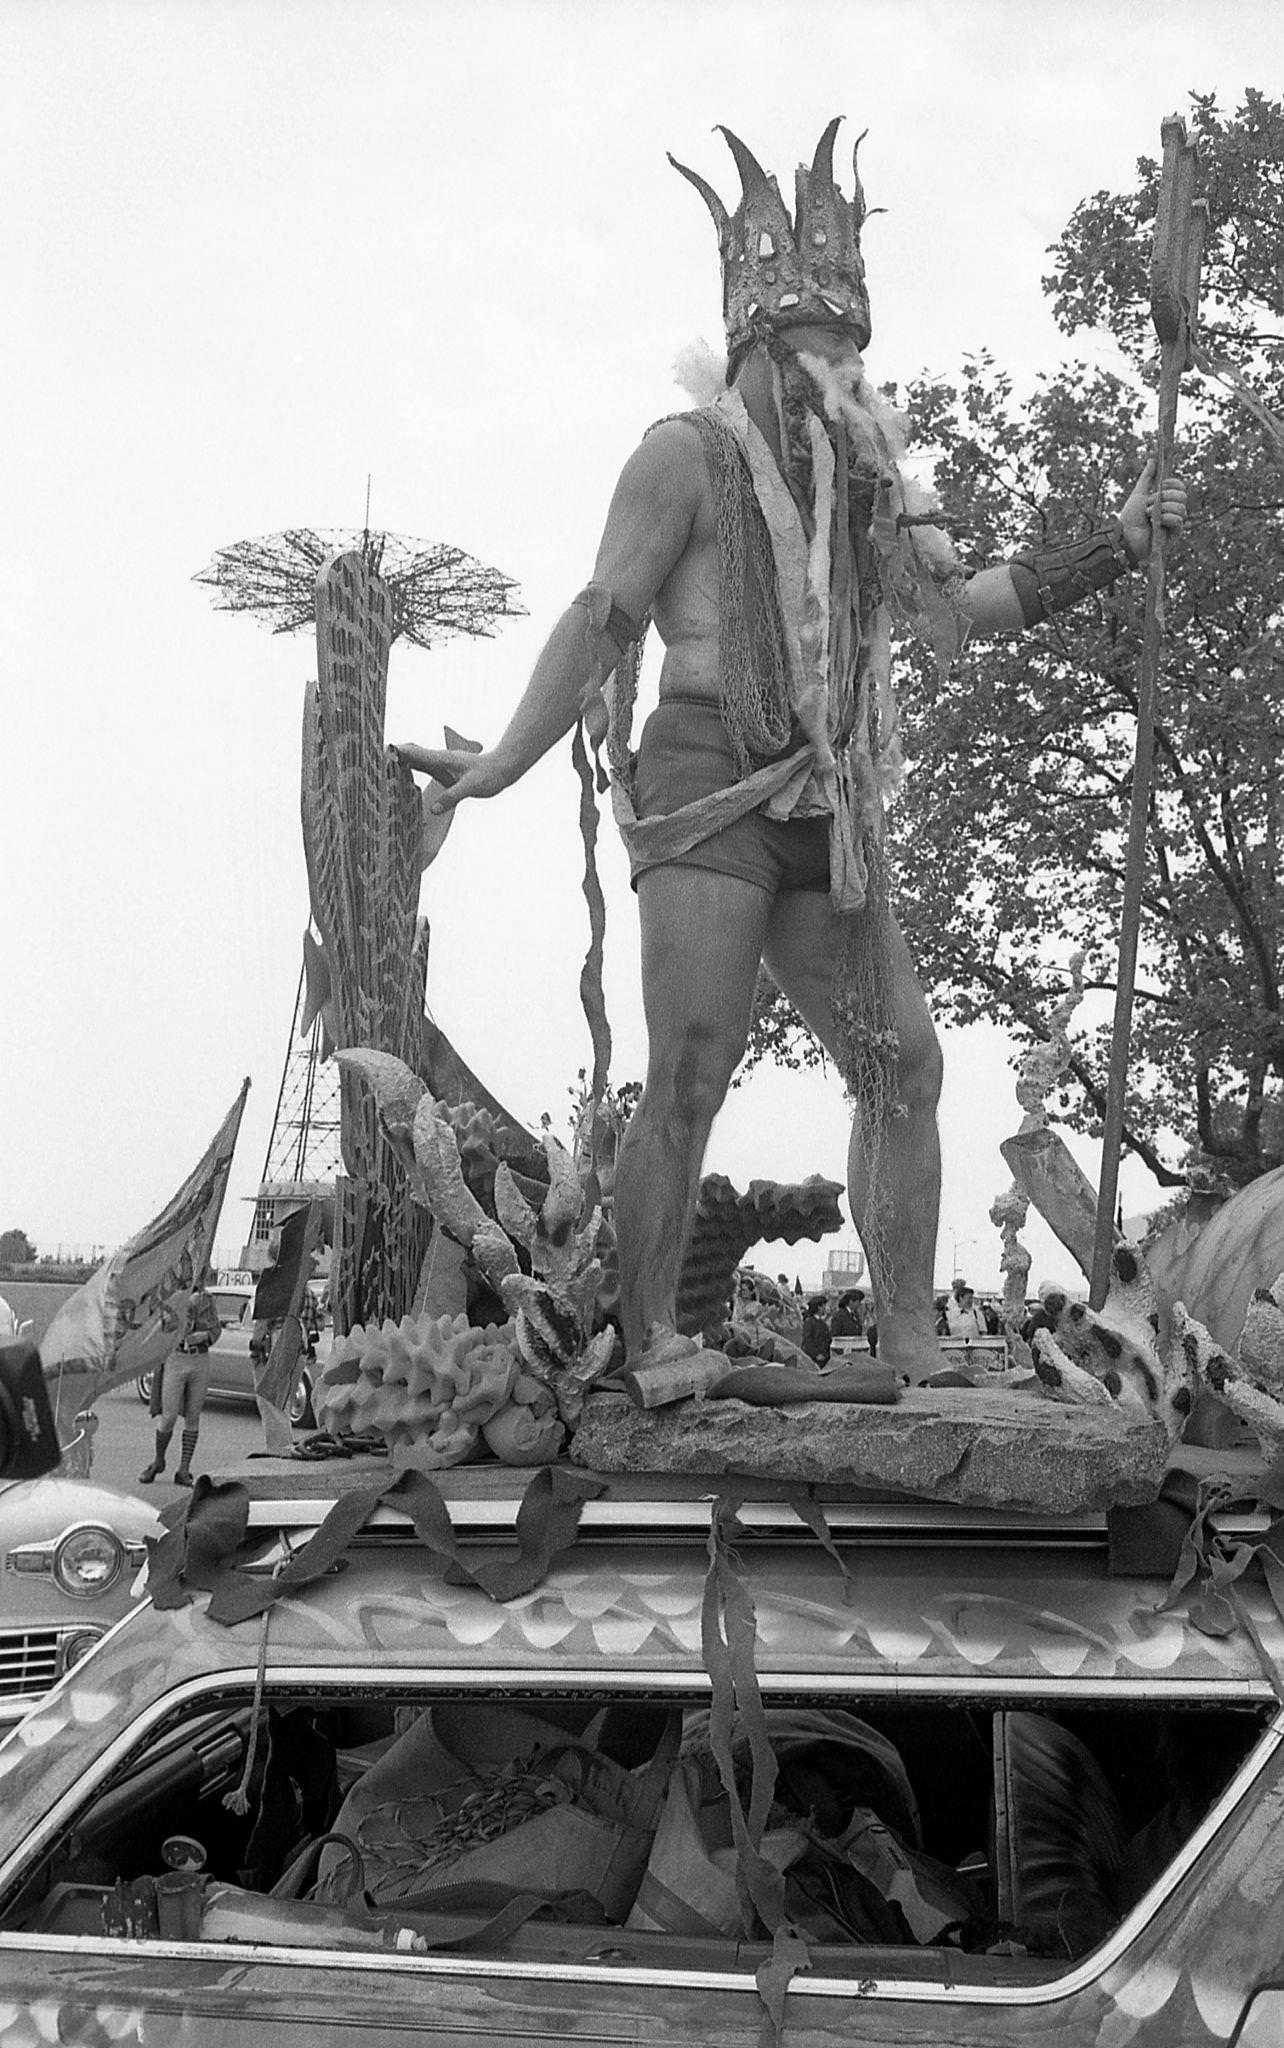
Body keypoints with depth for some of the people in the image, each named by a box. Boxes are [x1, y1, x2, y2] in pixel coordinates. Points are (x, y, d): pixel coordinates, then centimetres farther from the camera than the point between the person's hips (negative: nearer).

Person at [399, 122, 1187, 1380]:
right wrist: (501, 765, -12)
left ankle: (913, 1355, 3)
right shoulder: (692, 453, 1)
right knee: (690, 1075, -16)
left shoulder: (859, 488, 21)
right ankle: (645, 1355, -10)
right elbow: (603, 617, -4)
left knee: (903, 1064, -1)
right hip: (710, 788, -7)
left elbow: (957, 607, 23)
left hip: (827, 819, 7)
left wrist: (1113, 547, 17)